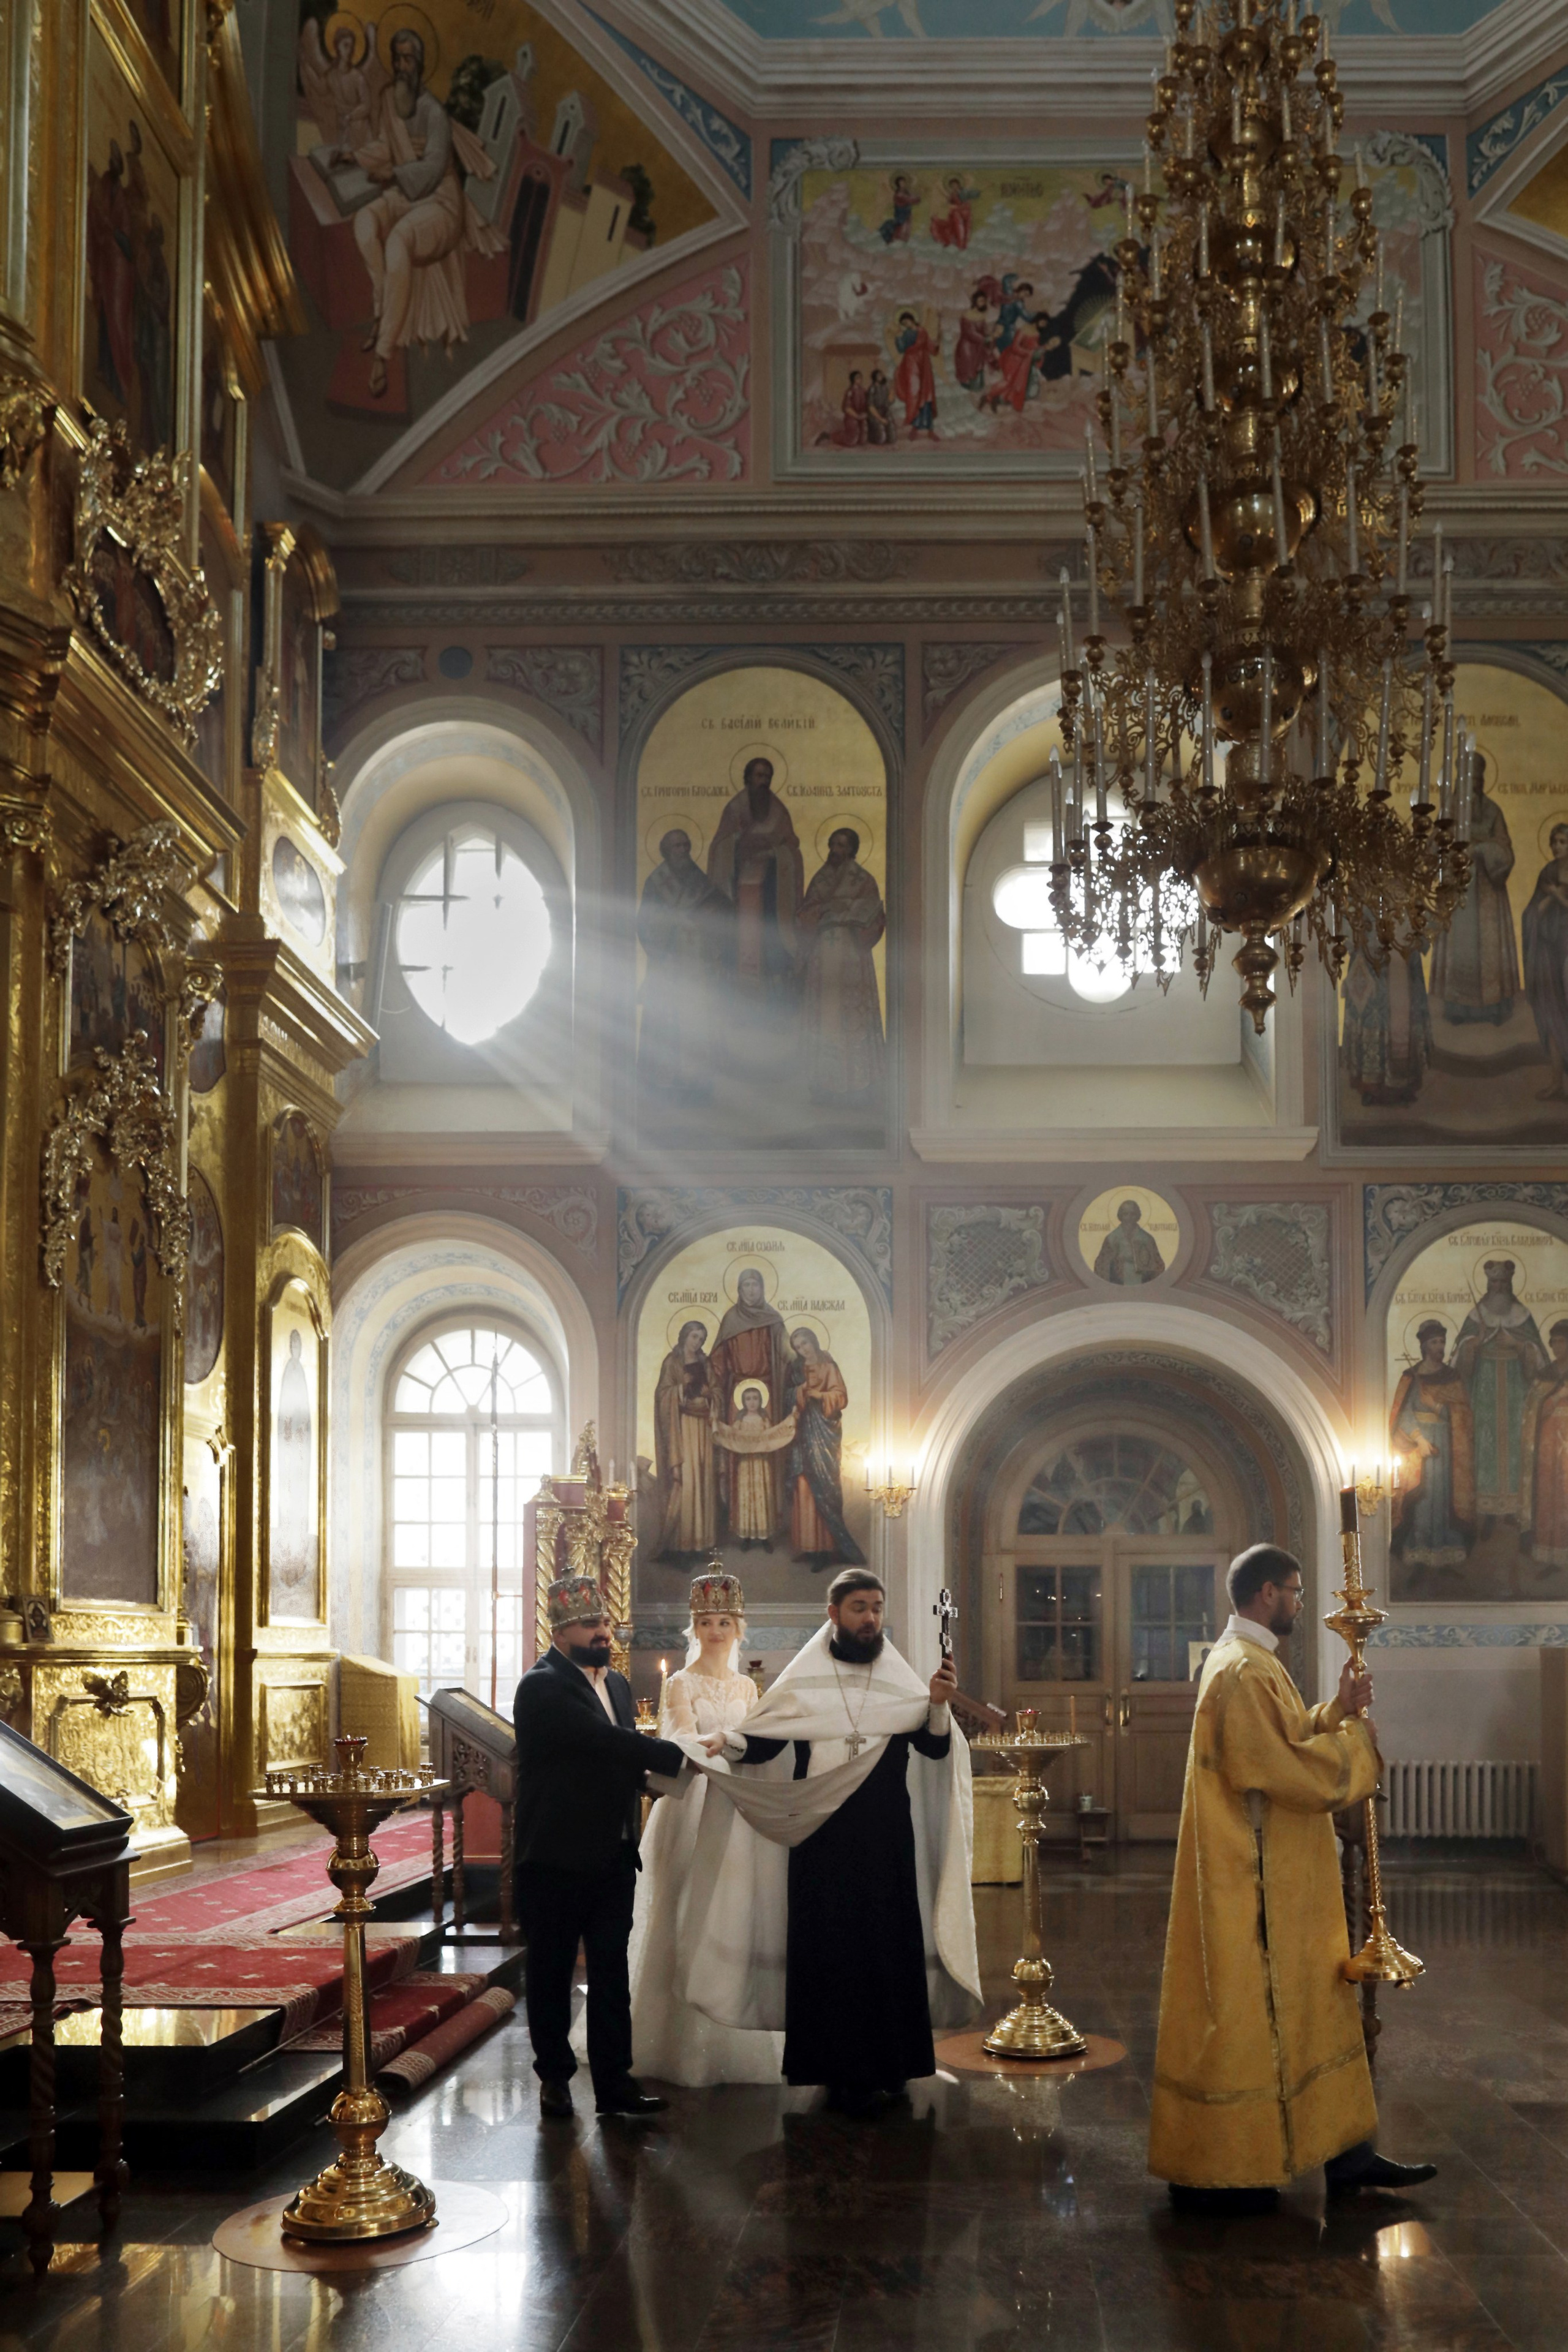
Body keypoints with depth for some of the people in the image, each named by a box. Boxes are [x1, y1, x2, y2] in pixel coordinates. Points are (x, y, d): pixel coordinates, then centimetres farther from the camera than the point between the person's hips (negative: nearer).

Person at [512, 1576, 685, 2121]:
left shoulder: (616, 1683, 13)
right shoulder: (542, 1687, -14)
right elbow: (605, 1741, -24)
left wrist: (650, 1772, -1)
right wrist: (680, 1757, -24)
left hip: (612, 1856, 6)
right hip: (558, 1857, -6)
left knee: (611, 1973, 6)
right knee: (552, 1972, 7)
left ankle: (614, 2081, 10)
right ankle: (554, 2076, 19)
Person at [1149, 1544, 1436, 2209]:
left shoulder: (1255, 1663, 14)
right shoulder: (1241, 1672, -20)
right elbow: (1283, 1770, -24)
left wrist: (1337, 1713, 4)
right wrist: (1354, 1739, -11)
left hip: (1283, 1888, 11)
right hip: (1252, 1887, -11)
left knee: (1314, 2007, 13)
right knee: (1239, 2015, -2)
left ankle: (1345, 2153, 20)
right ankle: (1210, 2172, 7)